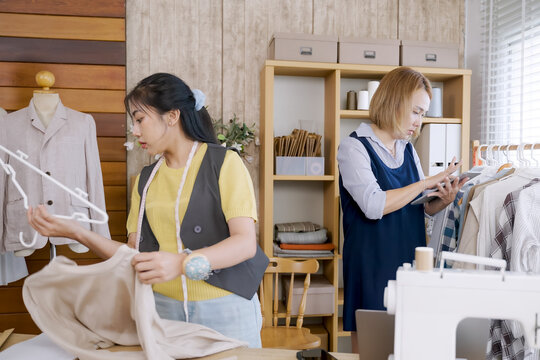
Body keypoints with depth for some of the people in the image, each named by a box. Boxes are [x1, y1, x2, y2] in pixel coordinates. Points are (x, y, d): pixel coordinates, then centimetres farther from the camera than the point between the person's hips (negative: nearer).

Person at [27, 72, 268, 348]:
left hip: (225, 308, -4)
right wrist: (75, 232, -4)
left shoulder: (224, 162, -7)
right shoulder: (146, 180, 11)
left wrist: (183, 263, -31)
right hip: (163, 307, 4)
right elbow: (135, 254, 6)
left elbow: (245, 243, -17)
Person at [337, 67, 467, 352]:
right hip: (372, 263, -6)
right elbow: (374, 206, -23)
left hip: (410, 260, 7)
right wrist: (427, 182, -16)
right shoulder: (355, 147, -9)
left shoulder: (408, 150, 13)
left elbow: (422, 206, 15)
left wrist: (443, 200, -7)